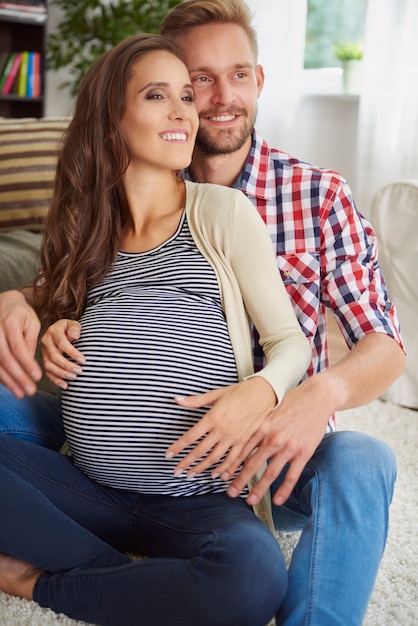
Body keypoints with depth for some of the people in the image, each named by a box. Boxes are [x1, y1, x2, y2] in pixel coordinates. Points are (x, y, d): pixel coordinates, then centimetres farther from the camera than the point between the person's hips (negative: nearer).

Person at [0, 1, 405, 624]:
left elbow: (384, 345, -9)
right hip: (152, 448, 3)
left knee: (361, 463, -34)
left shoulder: (321, 197, -6)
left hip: (270, 458, -2)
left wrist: (325, 391, -33)